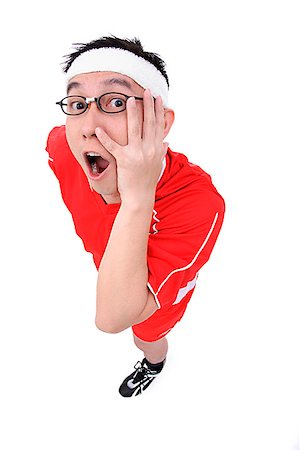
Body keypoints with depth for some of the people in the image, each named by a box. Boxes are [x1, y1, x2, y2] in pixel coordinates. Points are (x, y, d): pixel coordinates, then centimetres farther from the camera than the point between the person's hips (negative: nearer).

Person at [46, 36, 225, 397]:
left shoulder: (198, 203, -48)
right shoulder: (62, 146, -31)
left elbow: (112, 319, -50)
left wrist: (138, 198, -58)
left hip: (161, 285, -3)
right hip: (109, 270, 4)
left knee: (146, 337, 30)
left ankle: (154, 364, 67)